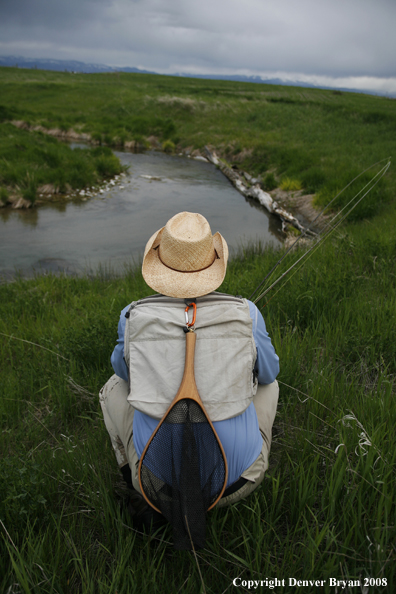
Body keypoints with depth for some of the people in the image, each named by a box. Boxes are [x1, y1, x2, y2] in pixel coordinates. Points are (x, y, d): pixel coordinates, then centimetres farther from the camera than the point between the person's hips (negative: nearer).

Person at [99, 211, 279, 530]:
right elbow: (267, 372, 9)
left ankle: (148, 496, 20)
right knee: (267, 385, 26)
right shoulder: (246, 314, -11)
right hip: (237, 479, 1)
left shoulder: (134, 317, -11)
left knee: (116, 386, 23)